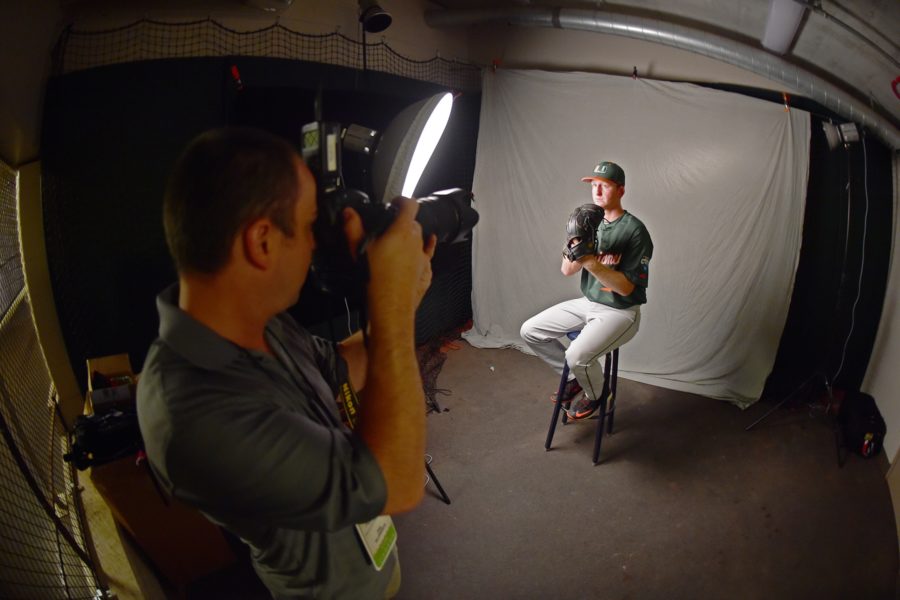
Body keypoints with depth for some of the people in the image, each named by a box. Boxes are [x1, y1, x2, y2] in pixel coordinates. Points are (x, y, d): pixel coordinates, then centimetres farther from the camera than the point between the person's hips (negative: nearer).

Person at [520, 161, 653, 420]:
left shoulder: (634, 230, -16)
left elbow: (626, 287, -20)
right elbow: (566, 270, -1)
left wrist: (591, 263, -31)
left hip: (620, 312, -7)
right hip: (587, 303, 7)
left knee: (578, 355, -29)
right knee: (530, 331, 0)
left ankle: (593, 395, 7)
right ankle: (575, 377, 18)